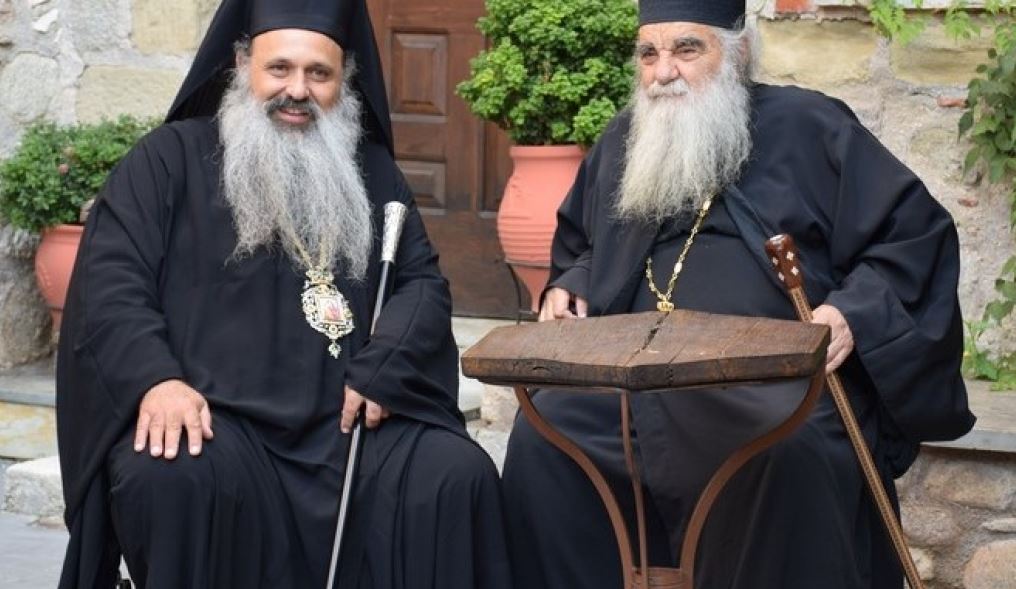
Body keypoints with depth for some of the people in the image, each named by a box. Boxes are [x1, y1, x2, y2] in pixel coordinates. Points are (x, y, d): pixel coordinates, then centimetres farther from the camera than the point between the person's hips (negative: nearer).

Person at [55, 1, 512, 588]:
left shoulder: (371, 170, 17)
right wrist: (155, 379, -22)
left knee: (460, 476, -22)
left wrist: (381, 369, -10)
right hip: (210, 412, -3)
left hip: (346, 414, 3)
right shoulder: (172, 157, 6)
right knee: (174, 478, -35)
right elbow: (110, 280, -3)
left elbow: (424, 281, 12)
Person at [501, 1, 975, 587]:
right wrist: (568, 287, 12)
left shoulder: (807, 127, 2)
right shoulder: (624, 141, 17)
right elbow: (579, 244, 35)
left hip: (784, 378, -5)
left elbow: (918, 231, -1)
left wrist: (855, 313, -16)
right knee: (543, 430, -18)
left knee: (790, 447, -37)